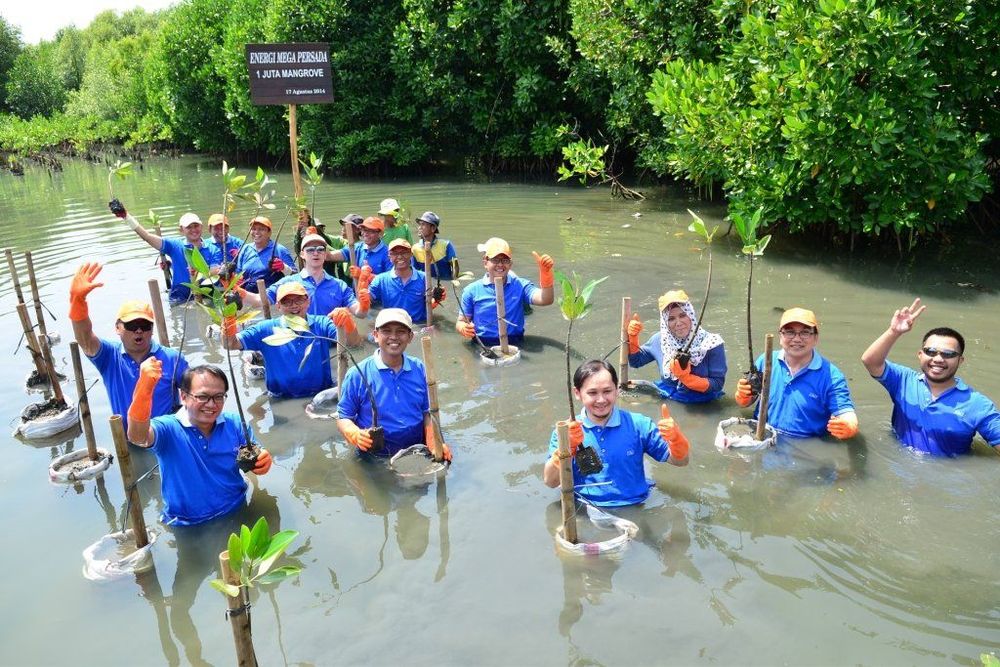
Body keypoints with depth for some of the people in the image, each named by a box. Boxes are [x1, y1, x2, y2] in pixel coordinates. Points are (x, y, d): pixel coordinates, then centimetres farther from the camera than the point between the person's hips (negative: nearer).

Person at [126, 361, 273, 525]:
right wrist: (145, 387, -51)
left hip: (236, 515, 1)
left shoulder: (235, 424, 0)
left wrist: (262, 461, -19)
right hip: (187, 528, 0)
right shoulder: (169, 428, -11)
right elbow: (138, 436, -33)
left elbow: (252, 460, 8)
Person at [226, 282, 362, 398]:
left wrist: (348, 322, -36)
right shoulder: (267, 329, 2)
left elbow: (353, 342, -13)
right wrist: (229, 334, -29)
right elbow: (232, 344, -4)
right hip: (281, 402, 0)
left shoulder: (321, 324, 1)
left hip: (321, 397, 0)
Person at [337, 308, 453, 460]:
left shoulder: (419, 369, 4)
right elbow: (343, 417, 1)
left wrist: (435, 443, -3)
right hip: (375, 459, -2)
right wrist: (356, 435, -19)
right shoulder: (357, 374, -6)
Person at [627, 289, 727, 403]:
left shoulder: (711, 343, -8)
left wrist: (685, 377, -21)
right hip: (667, 402, 2)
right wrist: (633, 336, -1)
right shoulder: (660, 340, 2)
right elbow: (635, 361, 14)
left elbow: (717, 384, -10)